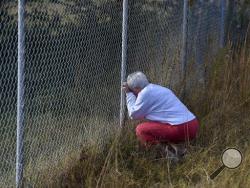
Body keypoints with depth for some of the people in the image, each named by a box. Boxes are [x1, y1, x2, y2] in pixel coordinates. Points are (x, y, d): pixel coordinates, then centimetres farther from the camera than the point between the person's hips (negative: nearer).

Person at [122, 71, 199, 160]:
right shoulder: (158, 88, 22)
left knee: (141, 129, -3)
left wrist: (129, 94, 11)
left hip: (181, 129, -9)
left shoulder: (145, 92, -6)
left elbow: (134, 114, 2)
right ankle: (178, 147, 13)